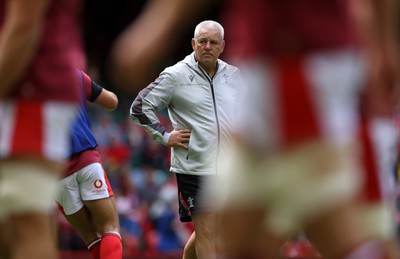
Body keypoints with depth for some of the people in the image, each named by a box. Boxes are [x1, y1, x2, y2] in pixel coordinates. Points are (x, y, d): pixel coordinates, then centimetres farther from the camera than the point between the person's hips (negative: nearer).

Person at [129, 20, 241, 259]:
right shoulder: (175, 76, -5)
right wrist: (165, 136, -6)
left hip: (230, 167, 5)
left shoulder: (235, 75, 10)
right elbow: (140, 107, -3)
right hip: (194, 166, -5)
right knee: (206, 233, -8)